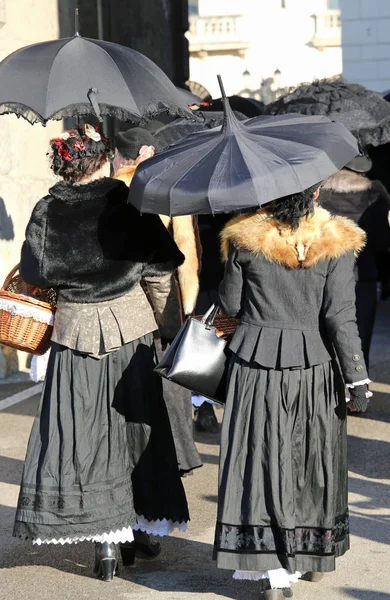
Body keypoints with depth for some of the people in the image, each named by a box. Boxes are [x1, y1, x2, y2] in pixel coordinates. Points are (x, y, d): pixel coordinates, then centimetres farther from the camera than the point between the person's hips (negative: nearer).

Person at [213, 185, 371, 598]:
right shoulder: (336, 243, -9)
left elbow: (230, 304, 1)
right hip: (314, 363, 0)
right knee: (314, 459, 16)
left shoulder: (245, 239, -5)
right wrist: (357, 379, -5)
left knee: (264, 458, 6)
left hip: (255, 358, 0)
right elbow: (341, 317, -11)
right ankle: (316, 554, 30)